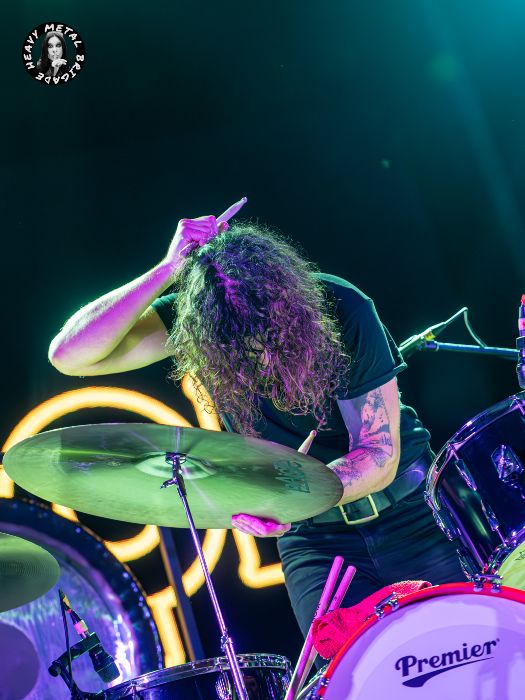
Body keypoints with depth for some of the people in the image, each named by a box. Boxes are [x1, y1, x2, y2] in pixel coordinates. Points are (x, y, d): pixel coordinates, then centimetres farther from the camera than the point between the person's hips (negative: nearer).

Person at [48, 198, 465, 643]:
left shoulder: (342, 309, -22)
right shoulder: (194, 319, -16)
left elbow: (379, 458, -19)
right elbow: (70, 355, -28)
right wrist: (169, 271, -33)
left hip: (408, 510, -1)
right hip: (315, 536, 1)